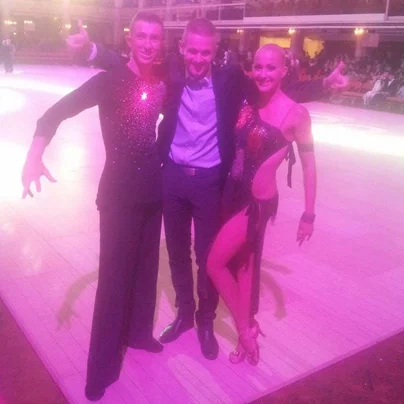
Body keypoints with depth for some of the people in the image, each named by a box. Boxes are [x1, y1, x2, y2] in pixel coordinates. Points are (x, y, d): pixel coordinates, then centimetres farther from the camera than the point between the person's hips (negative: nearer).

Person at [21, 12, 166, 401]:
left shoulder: (164, 83, 3)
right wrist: (35, 156, -33)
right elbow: (56, 112, -18)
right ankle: (102, 367, 14)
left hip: (154, 186, 5)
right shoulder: (109, 81, -11)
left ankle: (138, 330, 38)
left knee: (146, 264, 16)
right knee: (114, 272, -1)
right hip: (119, 190, -5)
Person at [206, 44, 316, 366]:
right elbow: (237, 146, 9)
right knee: (243, 265, 17)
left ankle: (245, 328, 19)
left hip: (259, 200, -6)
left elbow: (308, 164, -7)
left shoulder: (295, 113, -13)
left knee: (214, 264, -3)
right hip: (234, 193, 6)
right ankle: (248, 328, 35)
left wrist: (309, 214, -6)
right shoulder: (248, 105, 2)